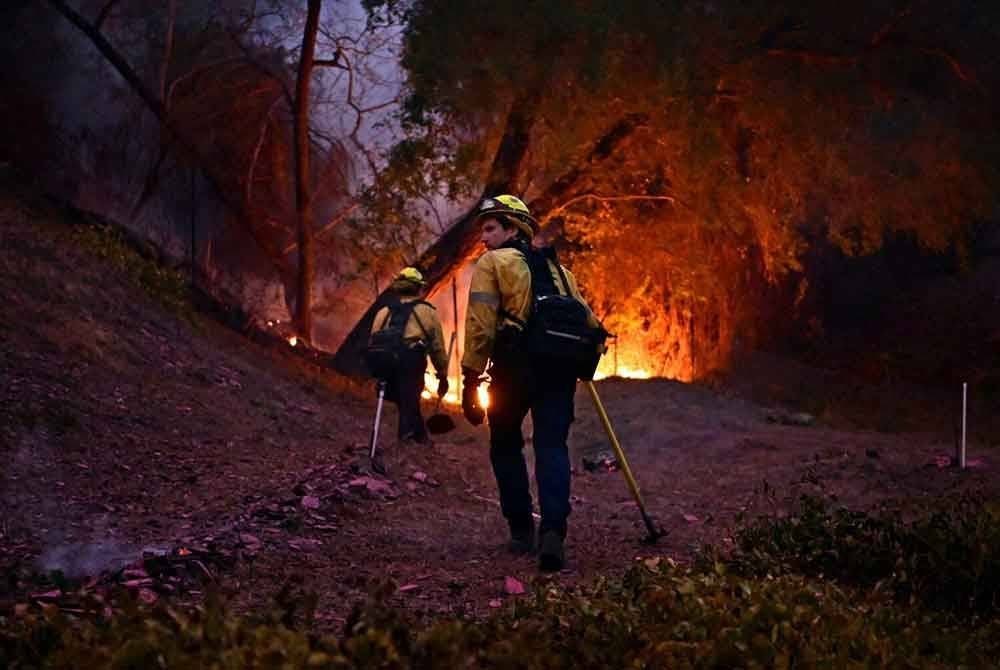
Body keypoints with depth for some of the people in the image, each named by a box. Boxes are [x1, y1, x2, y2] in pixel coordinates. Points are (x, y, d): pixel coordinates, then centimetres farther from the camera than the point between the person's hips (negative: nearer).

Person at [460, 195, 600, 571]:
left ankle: (521, 530, 17)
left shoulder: (491, 263, 7)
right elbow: (587, 320, 16)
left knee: (506, 446, 15)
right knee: (552, 448, -1)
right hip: (560, 366, 4)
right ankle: (552, 532, -20)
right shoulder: (556, 268, 24)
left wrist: (471, 378, -6)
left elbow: (480, 324, -6)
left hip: (515, 366, -3)